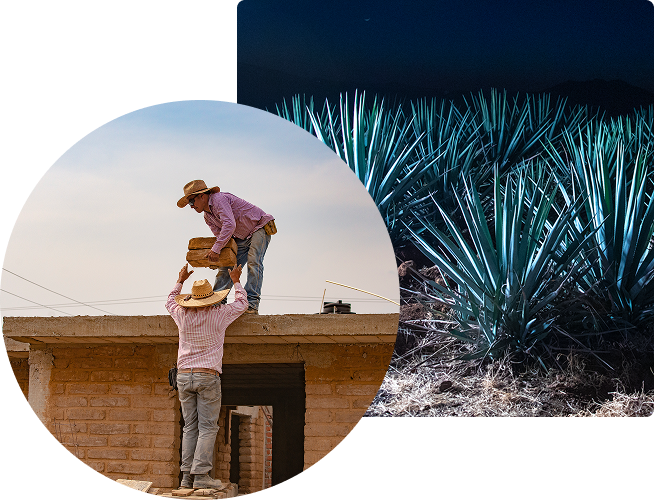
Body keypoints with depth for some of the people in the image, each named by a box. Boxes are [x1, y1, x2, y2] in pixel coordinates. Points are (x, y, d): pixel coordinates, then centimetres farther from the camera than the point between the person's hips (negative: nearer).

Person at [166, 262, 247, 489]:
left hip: (184, 376, 4)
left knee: (190, 427, 6)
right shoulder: (218, 315, -4)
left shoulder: (182, 315, 3)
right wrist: (236, 281, 28)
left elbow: (170, 302, 27)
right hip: (208, 376, -4)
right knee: (207, 427, -4)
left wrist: (180, 280, 37)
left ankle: (187, 475, 1)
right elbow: (241, 303, 14)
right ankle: (201, 475, -11)